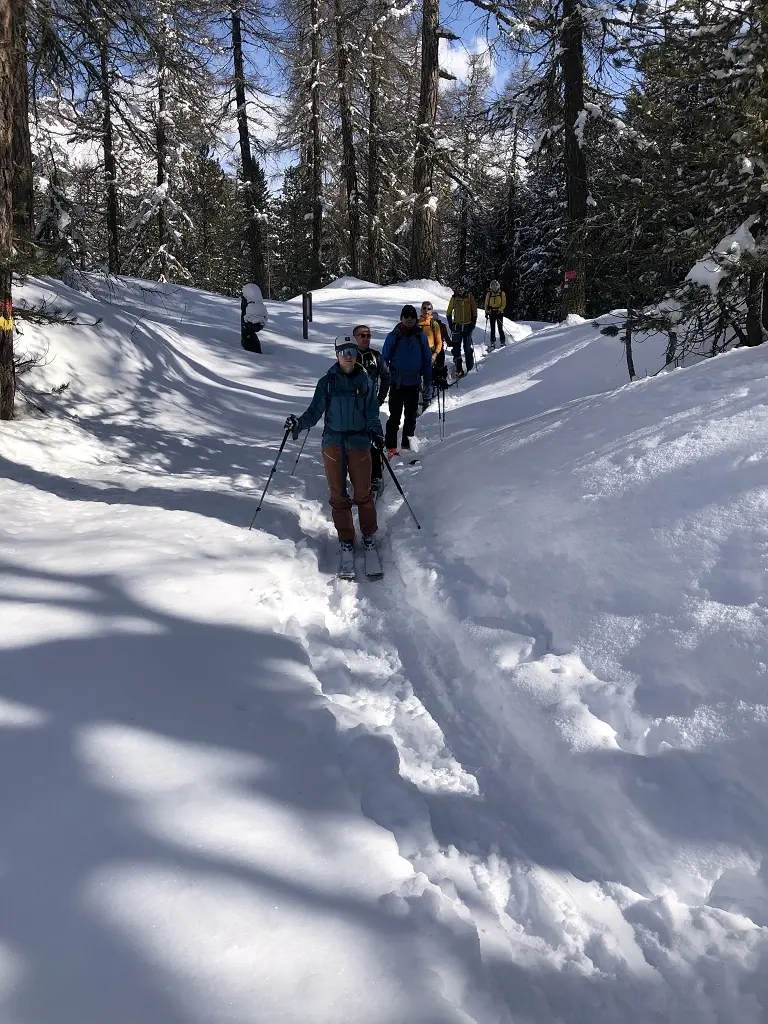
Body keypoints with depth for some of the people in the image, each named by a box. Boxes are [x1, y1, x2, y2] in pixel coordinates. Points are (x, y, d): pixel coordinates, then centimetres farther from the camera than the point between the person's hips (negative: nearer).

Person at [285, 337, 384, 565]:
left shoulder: (366, 381, 4)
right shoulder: (327, 382, 3)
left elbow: (372, 413, 3)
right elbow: (315, 411, 2)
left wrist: (376, 432, -16)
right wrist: (299, 423, -16)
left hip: (359, 443, -1)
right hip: (333, 443, 1)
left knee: (363, 494, 0)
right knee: (338, 495, 5)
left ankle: (369, 536, 18)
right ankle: (346, 540, 17)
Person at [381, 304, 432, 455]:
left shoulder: (421, 336, 3)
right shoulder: (393, 336, -3)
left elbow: (427, 361, 8)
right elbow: (384, 358, 2)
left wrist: (428, 383, 5)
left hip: (414, 383, 3)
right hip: (396, 382, -3)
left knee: (411, 415, 11)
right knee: (395, 415, -7)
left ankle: (408, 443, 23)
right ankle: (390, 446, -3)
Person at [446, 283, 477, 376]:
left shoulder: (470, 297, -3)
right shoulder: (454, 298, 1)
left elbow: (474, 311, 2)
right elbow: (449, 312, 9)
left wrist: (473, 323, -5)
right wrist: (450, 324, 1)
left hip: (468, 326, -1)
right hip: (457, 326, 1)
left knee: (468, 348, 2)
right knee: (456, 348, -1)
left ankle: (470, 368, 10)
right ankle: (459, 369, 4)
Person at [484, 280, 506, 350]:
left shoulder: (502, 293, -1)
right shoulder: (489, 294, 4)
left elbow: (504, 304, -2)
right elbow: (486, 304, 11)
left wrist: (499, 310, -15)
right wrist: (486, 312, 2)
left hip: (499, 313, -2)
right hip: (491, 313, 2)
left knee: (500, 328, -4)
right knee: (492, 329, 2)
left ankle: (503, 343, 2)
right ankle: (492, 343, 5)